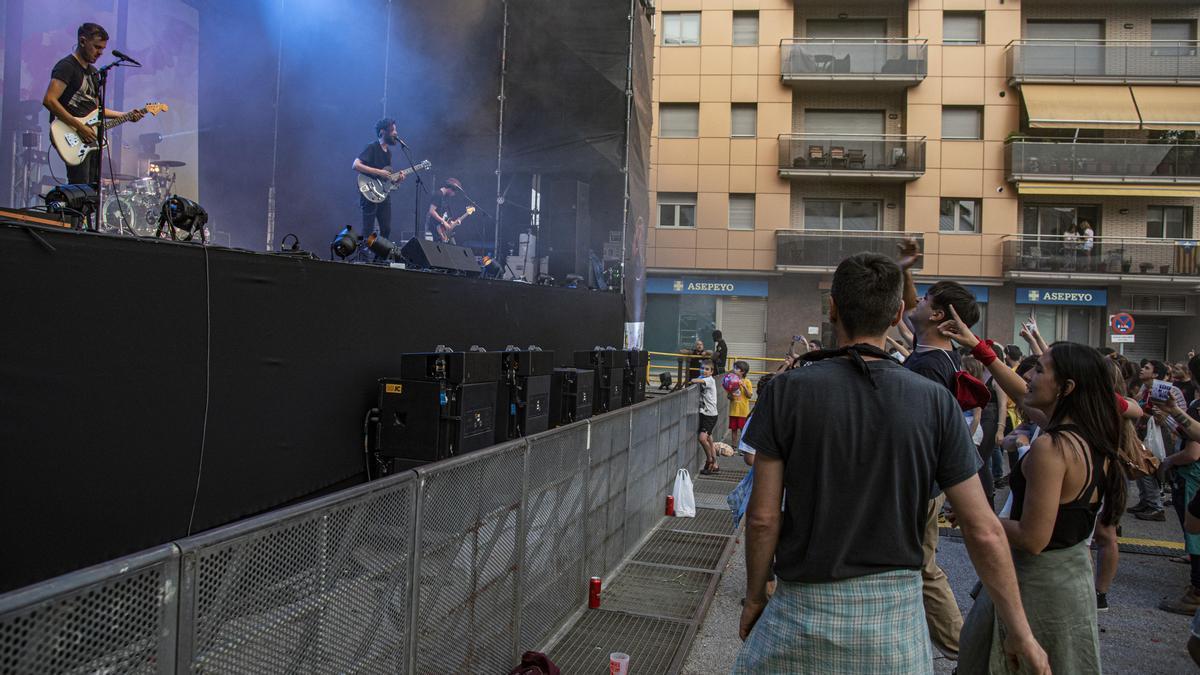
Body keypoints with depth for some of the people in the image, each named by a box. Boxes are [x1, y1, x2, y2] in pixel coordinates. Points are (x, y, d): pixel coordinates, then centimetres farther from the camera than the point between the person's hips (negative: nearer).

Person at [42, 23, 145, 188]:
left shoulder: (93, 72, 20)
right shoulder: (66, 66, -7)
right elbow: (49, 100, -19)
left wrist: (126, 116, 13)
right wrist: (80, 127, -21)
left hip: (91, 138, 9)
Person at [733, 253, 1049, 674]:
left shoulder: (789, 390, -10)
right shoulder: (936, 402, -6)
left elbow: (763, 517, -8)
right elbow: (984, 531, -4)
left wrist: (755, 598, 6)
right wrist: (1020, 632, 7)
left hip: (807, 607, -1)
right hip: (898, 610, 2)